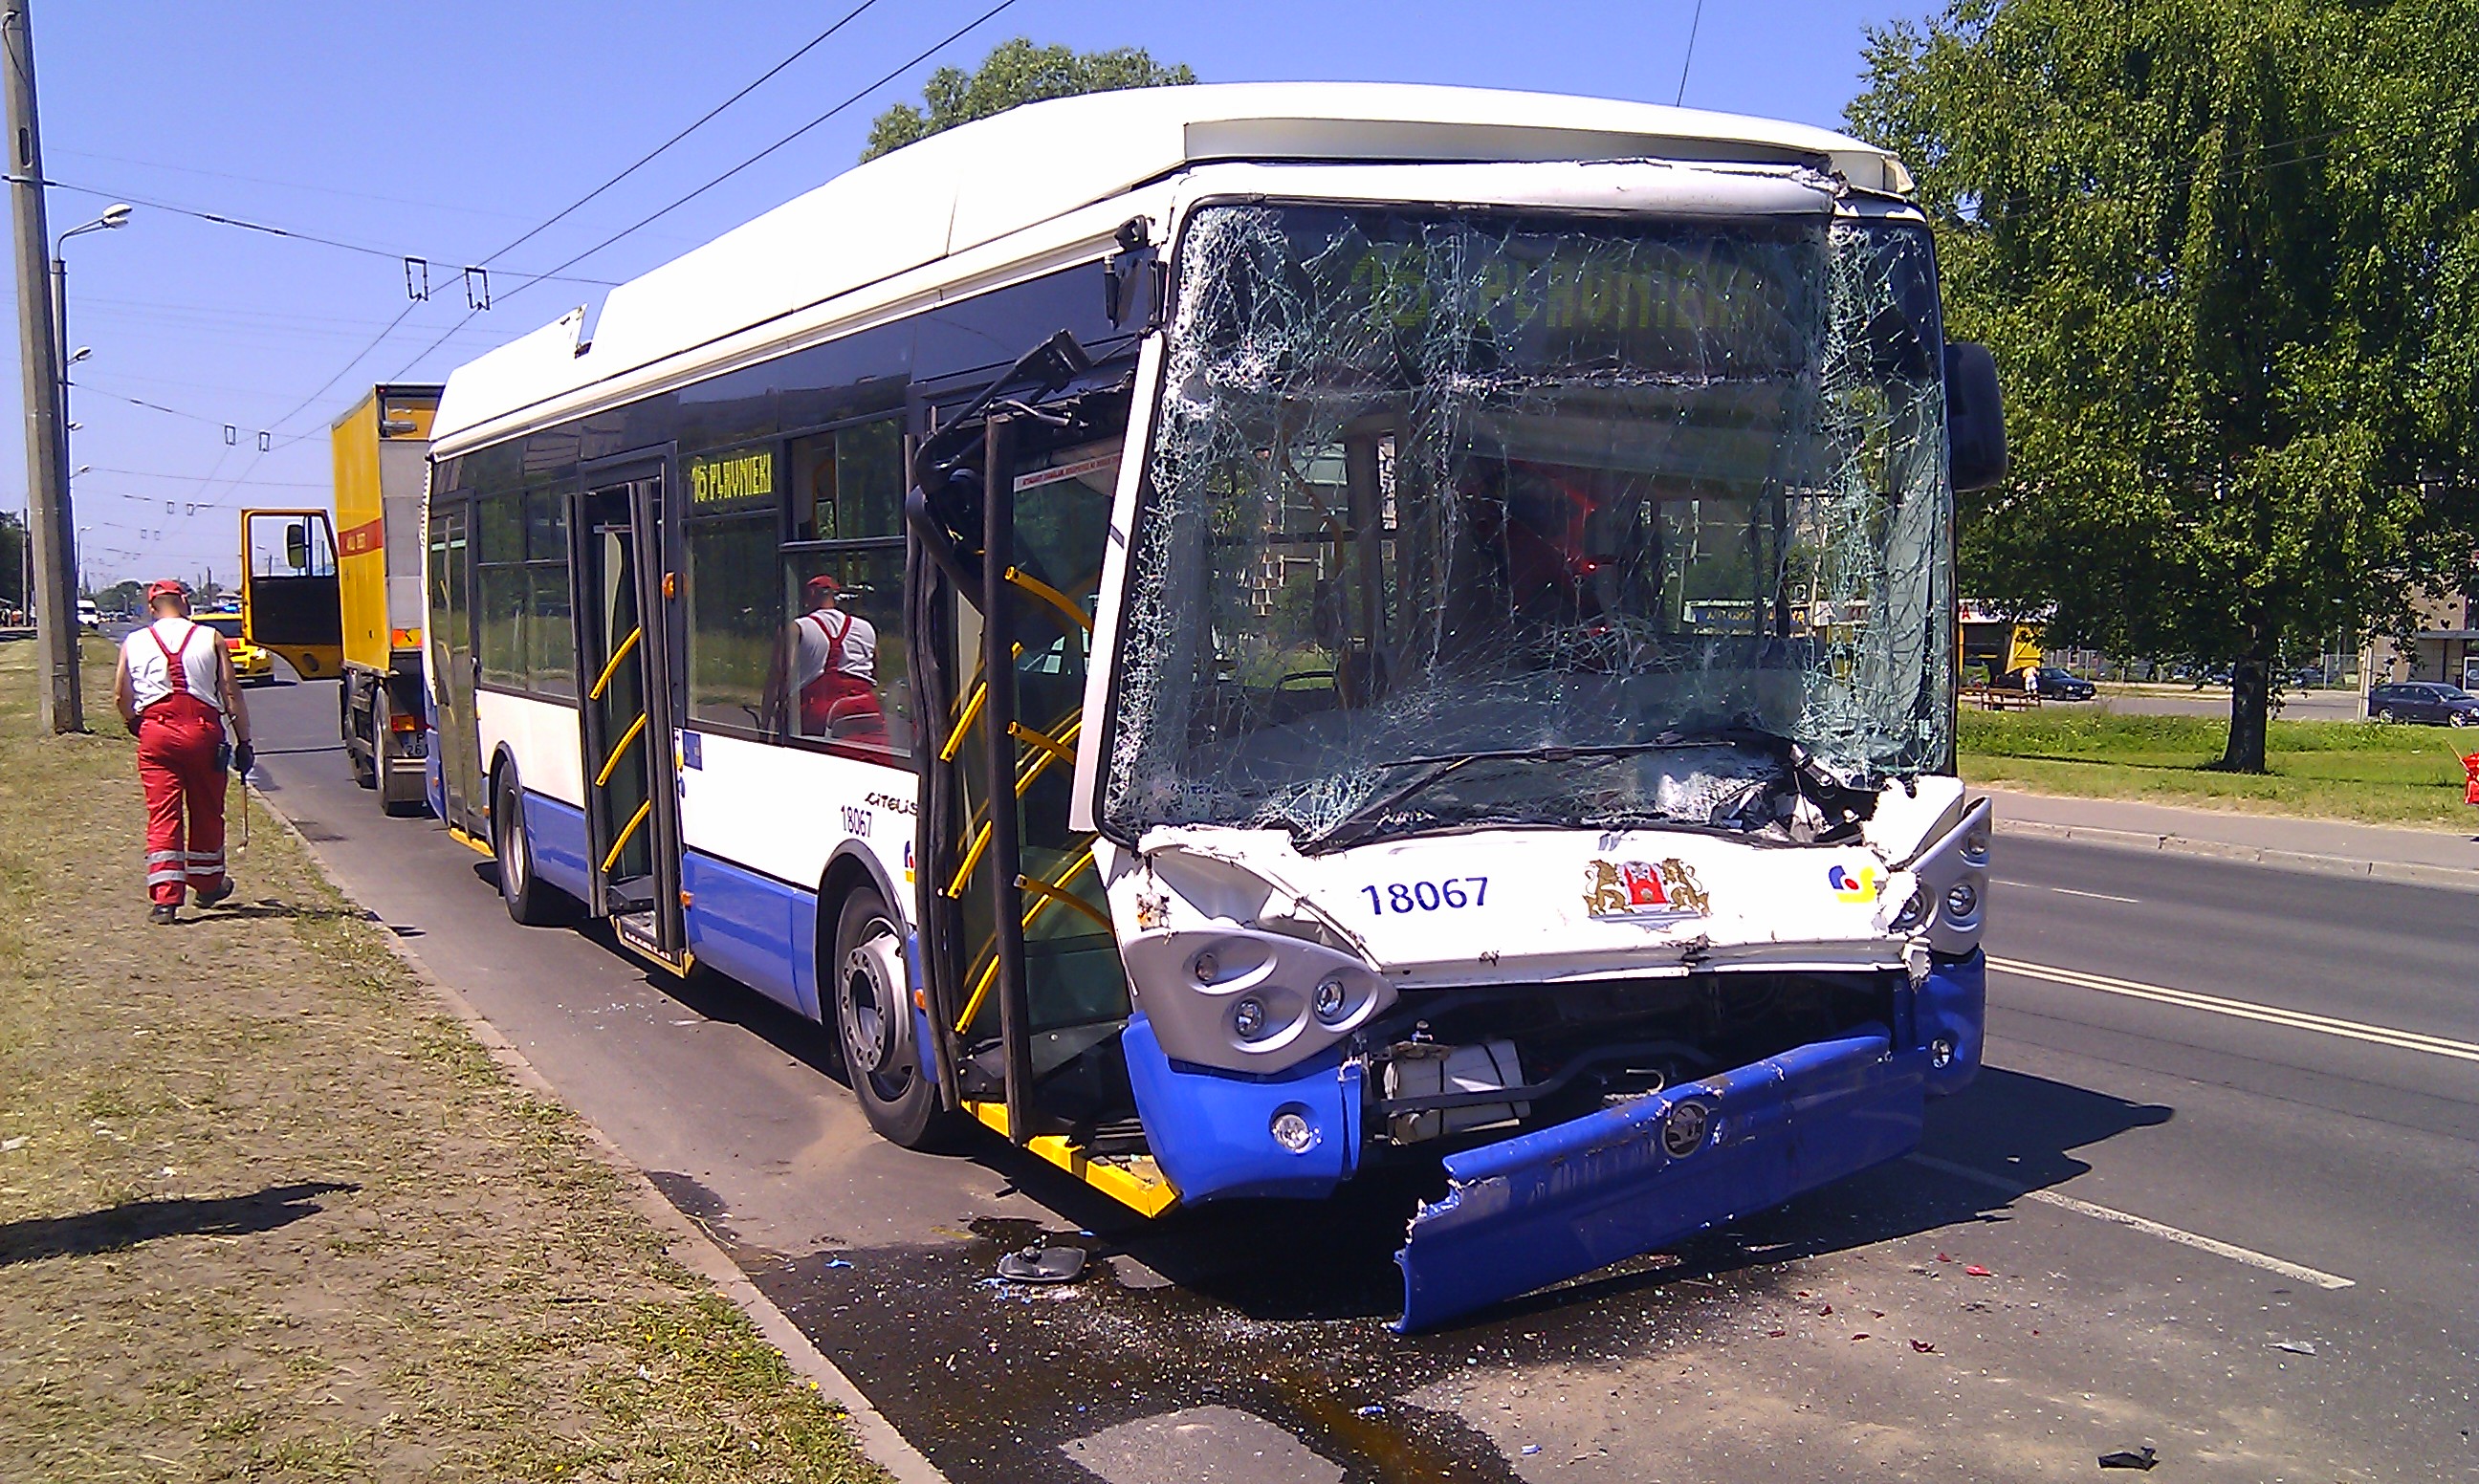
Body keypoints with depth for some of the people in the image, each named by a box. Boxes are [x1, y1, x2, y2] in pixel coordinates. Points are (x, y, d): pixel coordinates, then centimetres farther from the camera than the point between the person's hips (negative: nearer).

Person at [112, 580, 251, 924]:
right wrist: (244, 741, 3)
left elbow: (121, 697, 8)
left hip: (156, 732, 0)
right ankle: (208, 885, 30)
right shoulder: (211, 638, 4)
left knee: (162, 815, 1)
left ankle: (166, 897, -8)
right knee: (206, 812, 15)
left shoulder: (134, 643, 8)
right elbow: (231, 693, -1)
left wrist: (136, 725, 27)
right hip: (204, 731, 0)